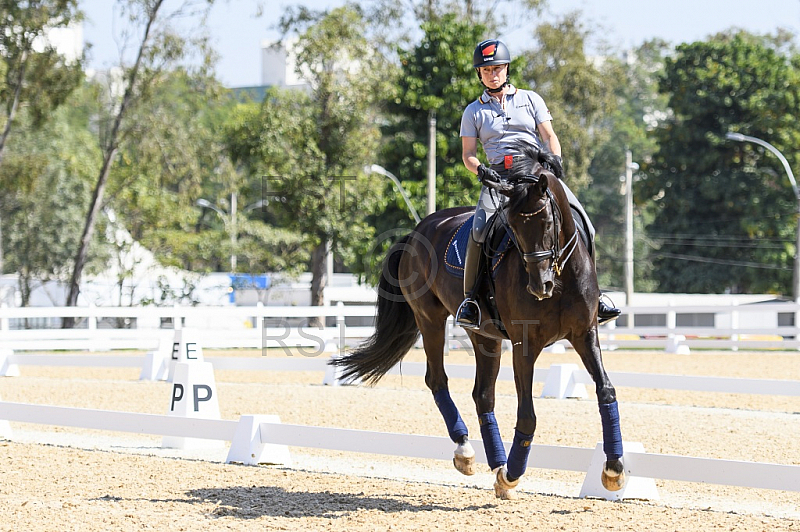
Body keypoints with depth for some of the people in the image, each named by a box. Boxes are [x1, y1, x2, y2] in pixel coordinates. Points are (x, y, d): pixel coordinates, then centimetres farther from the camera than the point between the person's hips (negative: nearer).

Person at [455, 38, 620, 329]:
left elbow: (549, 135, 9)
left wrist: (555, 159, -10)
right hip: (499, 175, -2)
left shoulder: (531, 99, 16)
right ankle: (469, 299, -20)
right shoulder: (474, 111, 14)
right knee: (479, 230, -30)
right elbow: (468, 154, 9)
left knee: (583, 227, -12)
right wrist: (480, 169, -13)